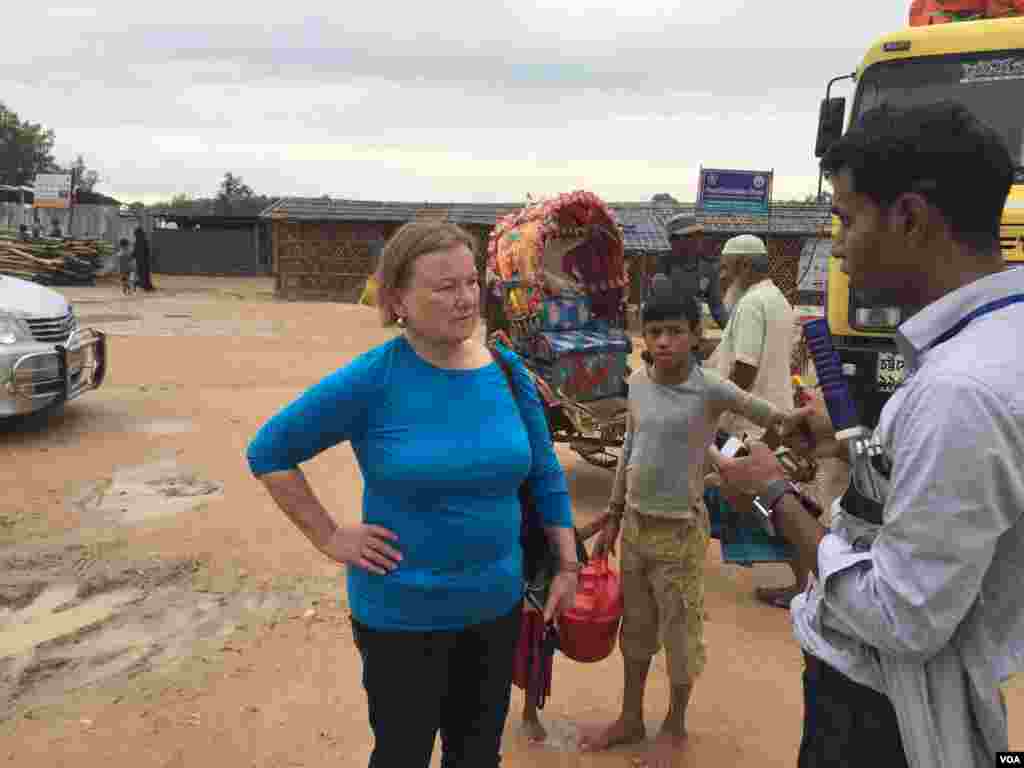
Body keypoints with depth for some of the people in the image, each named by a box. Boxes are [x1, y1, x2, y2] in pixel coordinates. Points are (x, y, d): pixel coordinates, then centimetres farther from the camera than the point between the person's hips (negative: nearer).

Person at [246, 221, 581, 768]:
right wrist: (329, 537, -12)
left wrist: (568, 565, 5)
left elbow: (545, 475, 5)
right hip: (402, 613, -4)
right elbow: (268, 452, -9)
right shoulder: (372, 379, -18)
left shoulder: (507, 371, -5)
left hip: (497, 603, 4)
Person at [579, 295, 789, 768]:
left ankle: (675, 728, 35)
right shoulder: (638, 382, -1)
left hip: (680, 529, -5)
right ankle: (630, 719, 39)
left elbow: (773, 419, -7)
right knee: (635, 625, 19)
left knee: (678, 632, 12)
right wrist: (613, 519, 11)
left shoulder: (712, 390, -16)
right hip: (635, 523, 5)